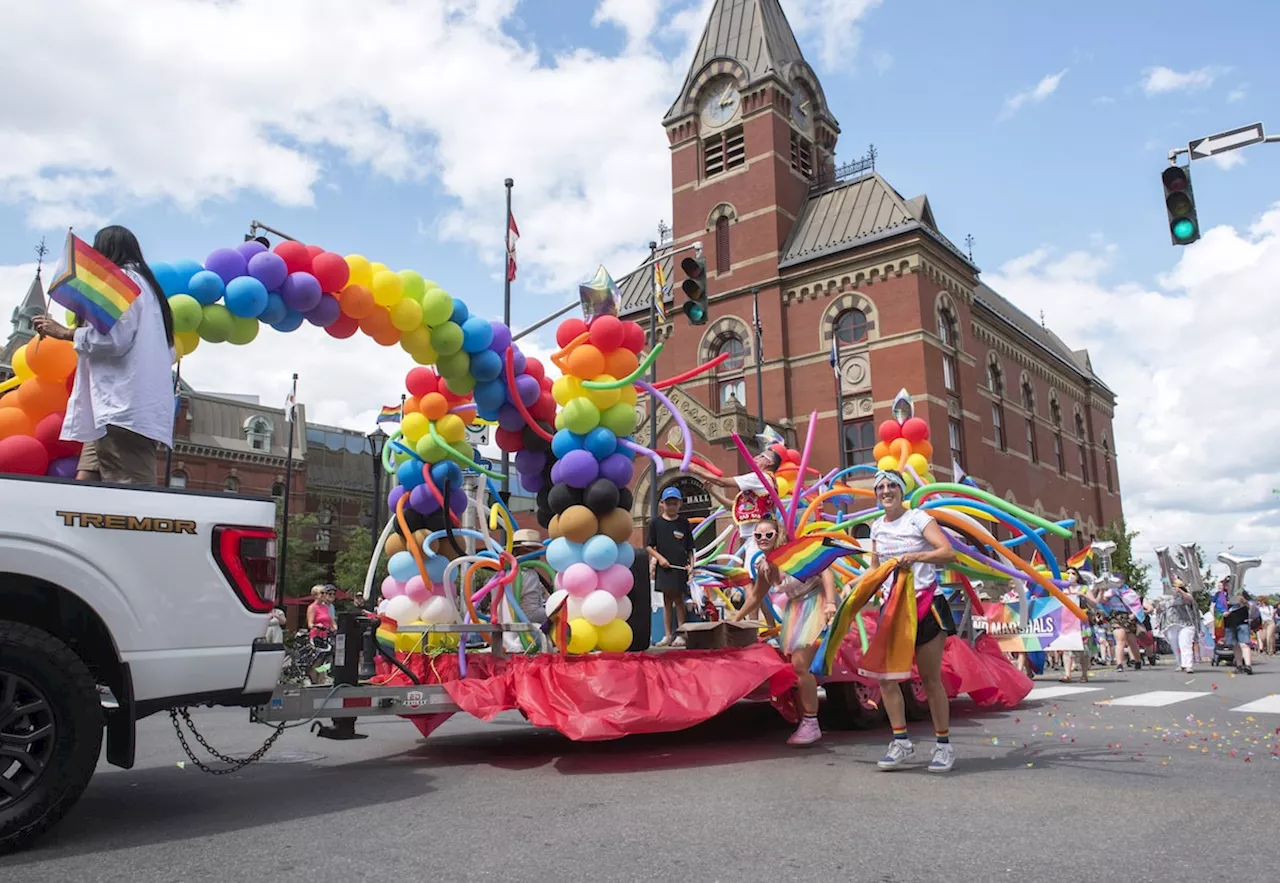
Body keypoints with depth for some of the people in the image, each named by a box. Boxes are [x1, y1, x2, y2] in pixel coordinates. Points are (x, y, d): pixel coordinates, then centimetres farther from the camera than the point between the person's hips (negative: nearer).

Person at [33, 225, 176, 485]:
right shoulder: (145, 284, 29)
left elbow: (115, 337, -13)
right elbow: (168, 351, 25)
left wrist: (65, 333, -1)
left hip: (123, 408, -9)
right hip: (126, 406, 9)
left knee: (131, 497, -16)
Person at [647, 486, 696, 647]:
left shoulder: (684, 523, 3)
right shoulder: (656, 523, 2)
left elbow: (690, 548, 6)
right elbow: (648, 546, 4)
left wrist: (691, 564, -5)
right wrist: (660, 558, -10)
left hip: (680, 567, -1)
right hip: (663, 566, 1)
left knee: (678, 599, 0)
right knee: (667, 600, 7)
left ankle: (680, 634, 5)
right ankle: (668, 635, 11)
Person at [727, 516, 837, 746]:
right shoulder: (764, 568, 6)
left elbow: (825, 572, -19)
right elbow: (756, 596, 22)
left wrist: (830, 603, -31)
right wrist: (737, 618, 29)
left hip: (815, 604, -7)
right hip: (794, 610, 7)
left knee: (800, 664, -16)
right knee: (794, 667, 4)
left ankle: (811, 724, -5)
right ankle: (805, 722, 15)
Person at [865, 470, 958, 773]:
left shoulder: (918, 518, -6)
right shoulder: (877, 527, 11)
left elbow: (948, 553, -18)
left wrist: (915, 556, -31)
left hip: (925, 604, -5)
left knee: (930, 678, -1)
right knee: (885, 676, -4)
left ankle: (944, 745, 12)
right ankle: (901, 742, 6)